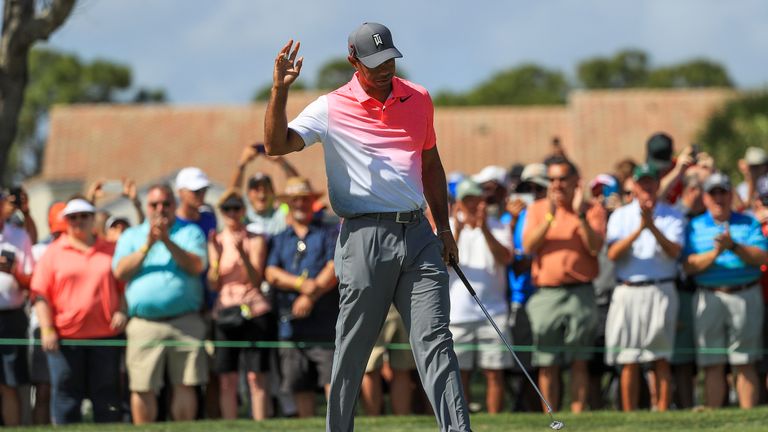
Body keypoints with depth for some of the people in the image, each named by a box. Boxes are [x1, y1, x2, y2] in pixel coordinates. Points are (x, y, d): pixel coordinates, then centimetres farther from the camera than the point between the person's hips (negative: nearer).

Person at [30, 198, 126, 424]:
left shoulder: (111, 251, 12)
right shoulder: (54, 252, 5)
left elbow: (125, 286, 14)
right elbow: (41, 294, -1)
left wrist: (122, 311, -4)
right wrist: (47, 329, -10)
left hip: (105, 335, 1)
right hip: (65, 336, -1)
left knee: (107, 395, 3)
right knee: (66, 395, 0)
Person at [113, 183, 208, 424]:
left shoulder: (190, 233, 11)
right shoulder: (131, 236, 16)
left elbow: (197, 266, -6)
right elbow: (120, 271, 1)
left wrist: (168, 241, -14)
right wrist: (147, 246, -9)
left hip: (185, 322, -1)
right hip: (144, 323, 1)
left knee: (185, 386, -2)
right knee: (142, 388, -3)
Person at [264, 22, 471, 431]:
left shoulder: (419, 99, 13)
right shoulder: (331, 108, 0)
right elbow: (277, 145, -11)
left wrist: (444, 227, 19)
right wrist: (279, 90, -23)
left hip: (418, 233, 3)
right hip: (365, 237, -3)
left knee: (435, 340, -5)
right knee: (352, 350, 1)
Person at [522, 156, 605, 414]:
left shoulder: (592, 211, 6)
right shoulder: (538, 209, 12)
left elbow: (595, 247, -8)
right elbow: (528, 246, -3)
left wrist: (581, 215, -18)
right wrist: (550, 216, -13)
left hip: (580, 293, -2)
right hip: (545, 294, 2)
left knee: (579, 361, -4)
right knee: (547, 363, 1)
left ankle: (578, 415, -4)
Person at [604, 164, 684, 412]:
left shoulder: (672, 216, 9)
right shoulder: (620, 216, 11)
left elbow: (674, 252, -6)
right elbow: (613, 254, -3)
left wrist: (653, 227, -20)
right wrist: (638, 230, -16)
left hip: (661, 292, -1)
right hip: (628, 291, 1)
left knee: (661, 360, -4)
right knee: (629, 361, -1)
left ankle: (662, 415, -4)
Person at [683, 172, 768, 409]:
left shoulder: (749, 224, 10)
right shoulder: (695, 227, 11)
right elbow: (689, 265, 0)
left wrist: (734, 247, -16)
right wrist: (715, 252, -15)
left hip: (746, 298, 0)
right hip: (709, 298, 0)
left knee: (745, 363, -1)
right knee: (713, 365, -1)